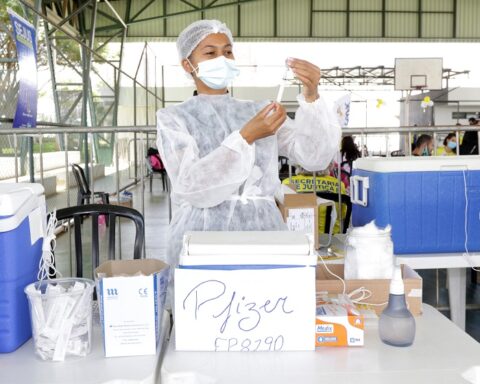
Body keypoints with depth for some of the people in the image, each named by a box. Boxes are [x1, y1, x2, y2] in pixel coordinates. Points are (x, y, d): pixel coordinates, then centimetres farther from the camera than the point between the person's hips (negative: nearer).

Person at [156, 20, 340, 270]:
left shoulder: (259, 111, 13)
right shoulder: (173, 119, 5)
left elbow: (314, 157, -1)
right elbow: (191, 187, -11)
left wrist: (311, 97, -15)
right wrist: (245, 138, -20)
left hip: (263, 231, 2)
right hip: (203, 237, -2)